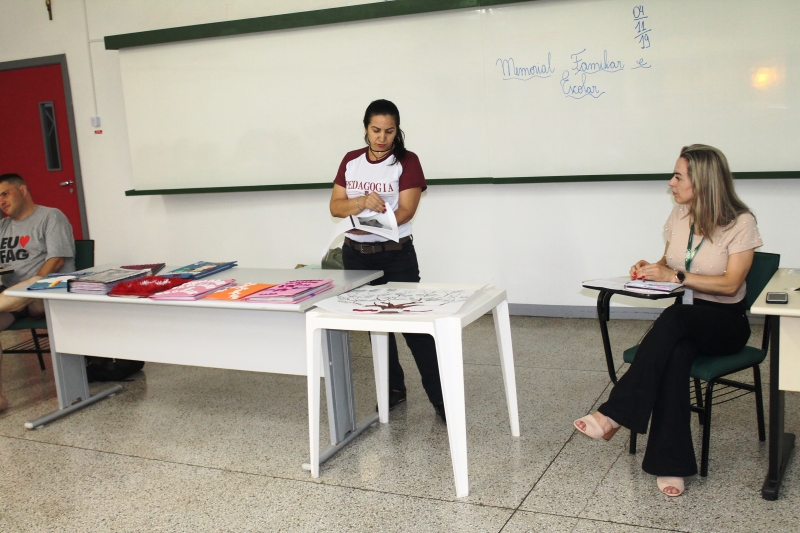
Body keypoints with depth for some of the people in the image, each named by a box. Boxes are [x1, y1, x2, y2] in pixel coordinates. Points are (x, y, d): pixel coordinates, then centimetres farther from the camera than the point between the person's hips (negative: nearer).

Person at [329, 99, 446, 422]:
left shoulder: (407, 161, -5)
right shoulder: (351, 161, 8)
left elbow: (405, 211, -14)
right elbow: (336, 207, 3)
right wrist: (362, 202, -17)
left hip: (395, 255, -5)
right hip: (356, 254, 5)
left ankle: (440, 399, 0)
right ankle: (394, 390, 27)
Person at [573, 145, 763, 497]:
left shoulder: (740, 223, -10)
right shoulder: (679, 215, 7)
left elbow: (730, 284, -17)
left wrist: (676, 276, -21)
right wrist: (651, 269, -3)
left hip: (726, 322, -4)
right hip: (684, 320, 4)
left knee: (673, 318, -38)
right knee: (675, 354, -33)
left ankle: (616, 415, -39)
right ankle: (671, 464, -35)